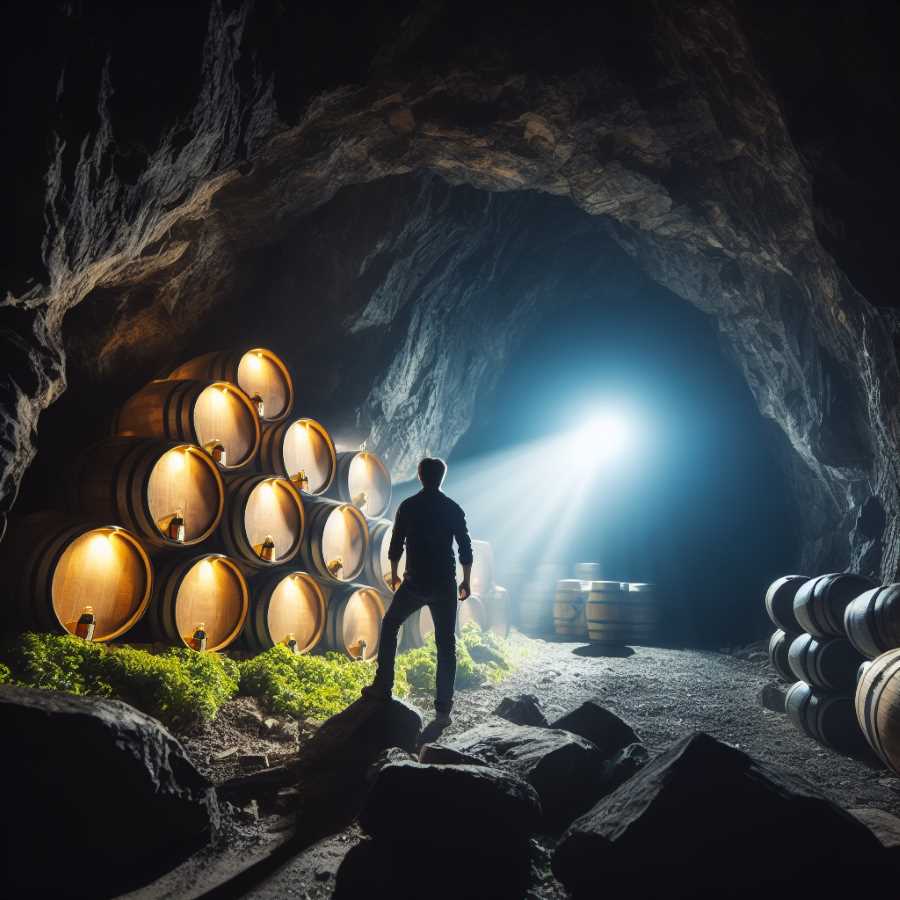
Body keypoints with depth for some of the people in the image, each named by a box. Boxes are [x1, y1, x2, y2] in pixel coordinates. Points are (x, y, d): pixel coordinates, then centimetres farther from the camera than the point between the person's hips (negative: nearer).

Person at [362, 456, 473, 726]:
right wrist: (466, 582, 10)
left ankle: (382, 688, 18)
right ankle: (443, 709, 3)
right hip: (445, 585, 1)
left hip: (414, 583, 0)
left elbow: (396, 545, 3)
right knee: (446, 644, 6)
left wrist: (394, 575, 17)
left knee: (389, 627, 21)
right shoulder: (453, 509, 1)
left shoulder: (408, 506, 0)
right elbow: (465, 549, 0)